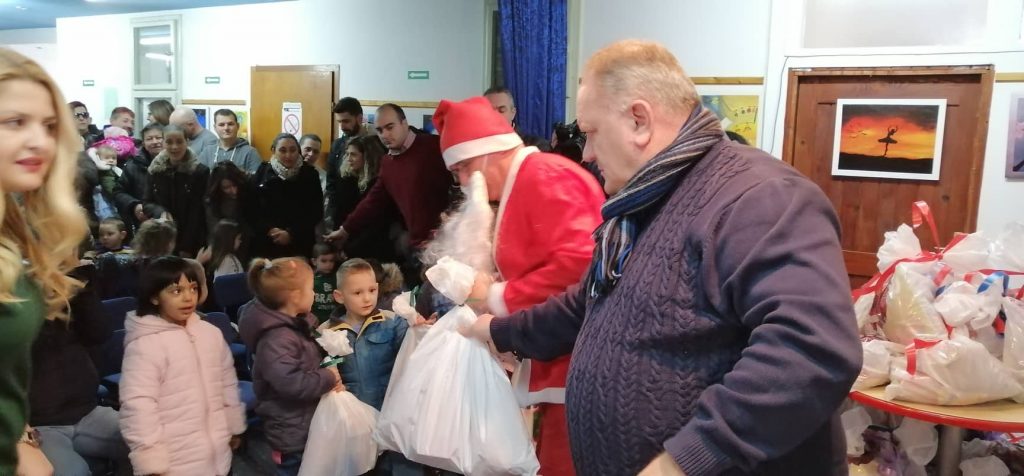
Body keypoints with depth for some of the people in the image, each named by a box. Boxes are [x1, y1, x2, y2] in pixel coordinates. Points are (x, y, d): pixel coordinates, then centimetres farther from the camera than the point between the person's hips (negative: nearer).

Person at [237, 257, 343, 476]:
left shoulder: (298, 325, 7)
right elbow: (290, 383, -36)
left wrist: (332, 379, -1)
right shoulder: (276, 339, -25)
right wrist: (328, 378, -20)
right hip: (293, 436, -10)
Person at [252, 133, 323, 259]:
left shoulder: (309, 174, 2)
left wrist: (291, 233, -11)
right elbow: (252, 208, 2)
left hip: (299, 244, -1)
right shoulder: (263, 173, 4)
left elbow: (316, 212, -1)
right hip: (265, 244, 1)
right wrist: (269, 230, -13)